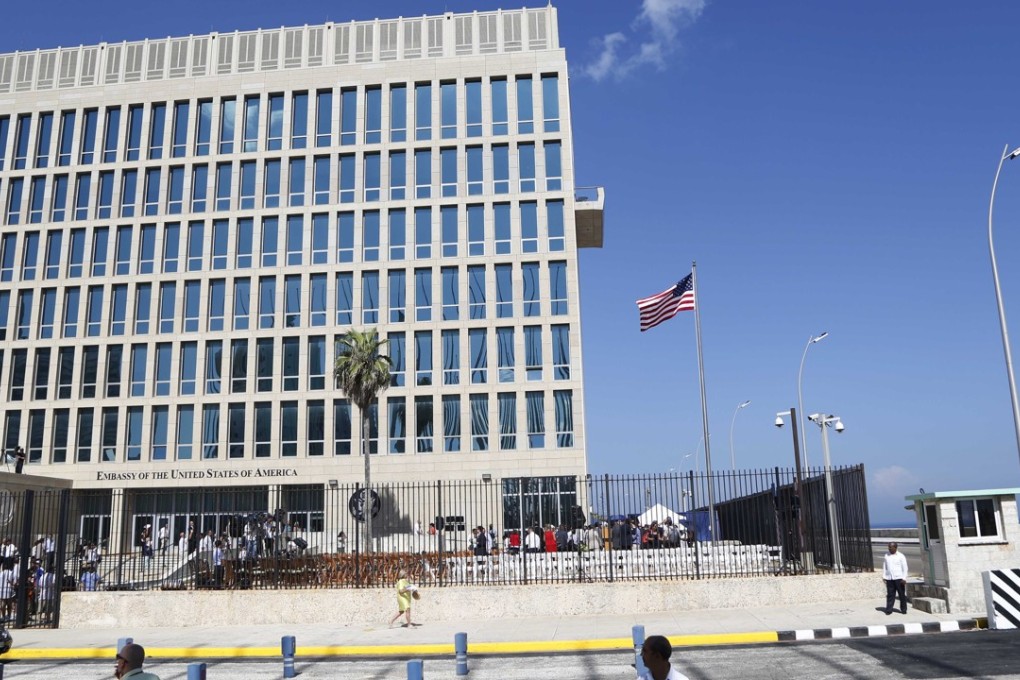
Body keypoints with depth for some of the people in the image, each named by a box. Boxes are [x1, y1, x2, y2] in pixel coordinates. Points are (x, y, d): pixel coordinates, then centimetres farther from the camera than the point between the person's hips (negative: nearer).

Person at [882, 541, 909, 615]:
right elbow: (884, 567, 15)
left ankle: (903, 610, 14)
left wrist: (904, 578, -8)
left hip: (899, 578, -2)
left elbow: (905, 568, -1)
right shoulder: (886, 556, 10)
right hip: (889, 578, 2)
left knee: (902, 594, 4)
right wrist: (884, 577, 9)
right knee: (890, 595, 2)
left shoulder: (901, 556, 0)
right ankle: (888, 610, 3)